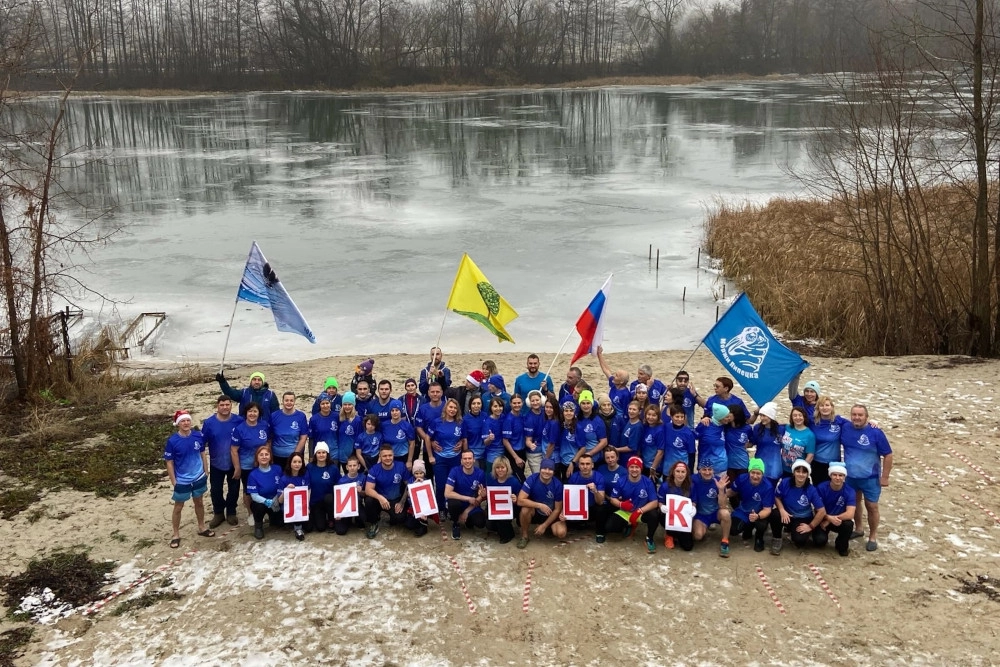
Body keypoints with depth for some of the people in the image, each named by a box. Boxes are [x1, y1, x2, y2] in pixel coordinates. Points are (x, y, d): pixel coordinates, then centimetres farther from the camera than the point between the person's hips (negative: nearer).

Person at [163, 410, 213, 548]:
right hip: (182, 481, -3)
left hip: (199, 478, 3)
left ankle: (202, 527, 41)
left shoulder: (198, 436, -12)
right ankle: (175, 534, 28)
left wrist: (206, 472, 4)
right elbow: (169, 462, -12)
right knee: (178, 507, 12)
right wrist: (174, 481, -10)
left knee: (199, 503, 22)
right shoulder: (172, 441, -20)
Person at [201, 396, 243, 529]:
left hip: (234, 463, 0)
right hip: (216, 463, 1)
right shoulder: (209, 423, -11)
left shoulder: (239, 421, -14)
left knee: (234, 489, 12)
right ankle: (218, 513, 30)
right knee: (216, 490, 10)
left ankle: (231, 513, 32)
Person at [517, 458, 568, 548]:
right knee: (525, 509, -34)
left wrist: (544, 525, -16)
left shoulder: (558, 485, -19)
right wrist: (540, 505, -35)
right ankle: (524, 536, -10)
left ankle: (547, 526, 11)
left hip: (551, 515, 1)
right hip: (535, 512, -1)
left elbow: (557, 509, -12)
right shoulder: (532, 479, -21)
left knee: (561, 533, -25)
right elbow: (520, 500, -28)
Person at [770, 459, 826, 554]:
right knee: (775, 515, -34)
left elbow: (822, 511, -15)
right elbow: (777, 497, -3)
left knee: (800, 540, -30)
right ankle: (776, 539, -6)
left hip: (803, 520, -1)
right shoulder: (785, 483, -15)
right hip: (787, 515, 1)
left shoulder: (811, 490, -19)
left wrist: (811, 526, -13)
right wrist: (782, 510, -22)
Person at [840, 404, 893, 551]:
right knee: (854, 503, 19)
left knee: (871, 506, 4)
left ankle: (873, 536, 18)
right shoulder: (845, 429, -6)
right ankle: (858, 529, 38)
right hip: (850, 476, 4)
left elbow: (888, 455, -12)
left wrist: (885, 477, -13)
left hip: (870, 478, -4)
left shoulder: (876, 433, -18)